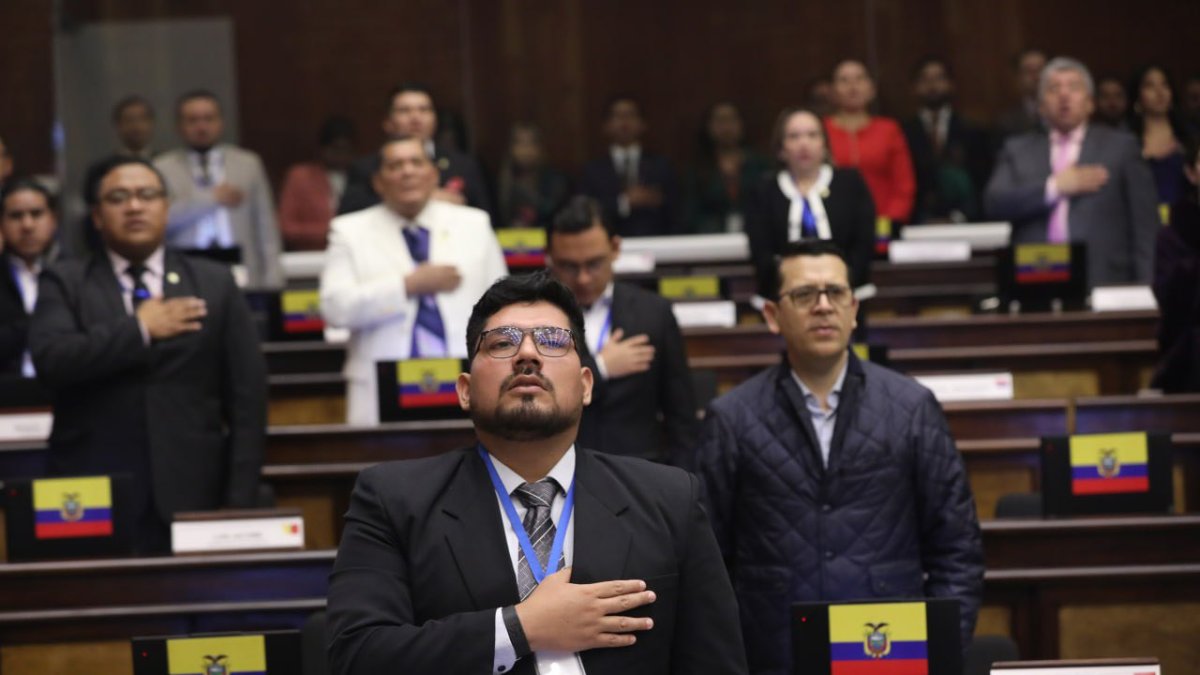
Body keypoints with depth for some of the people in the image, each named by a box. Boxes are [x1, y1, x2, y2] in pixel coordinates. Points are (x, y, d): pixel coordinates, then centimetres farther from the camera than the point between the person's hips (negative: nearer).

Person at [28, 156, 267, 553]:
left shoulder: (214, 283, 10)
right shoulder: (64, 284, 8)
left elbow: (247, 395, 6)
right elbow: (50, 360, -11)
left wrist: (240, 504, -1)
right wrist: (139, 329, -11)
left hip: (191, 498, 1)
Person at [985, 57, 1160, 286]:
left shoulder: (1121, 146, 11)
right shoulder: (1018, 150, 16)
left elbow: (1145, 228, 8)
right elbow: (994, 203, 2)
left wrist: (1143, 292, 0)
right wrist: (1054, 187, -6)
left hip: (1104, 284, -1)